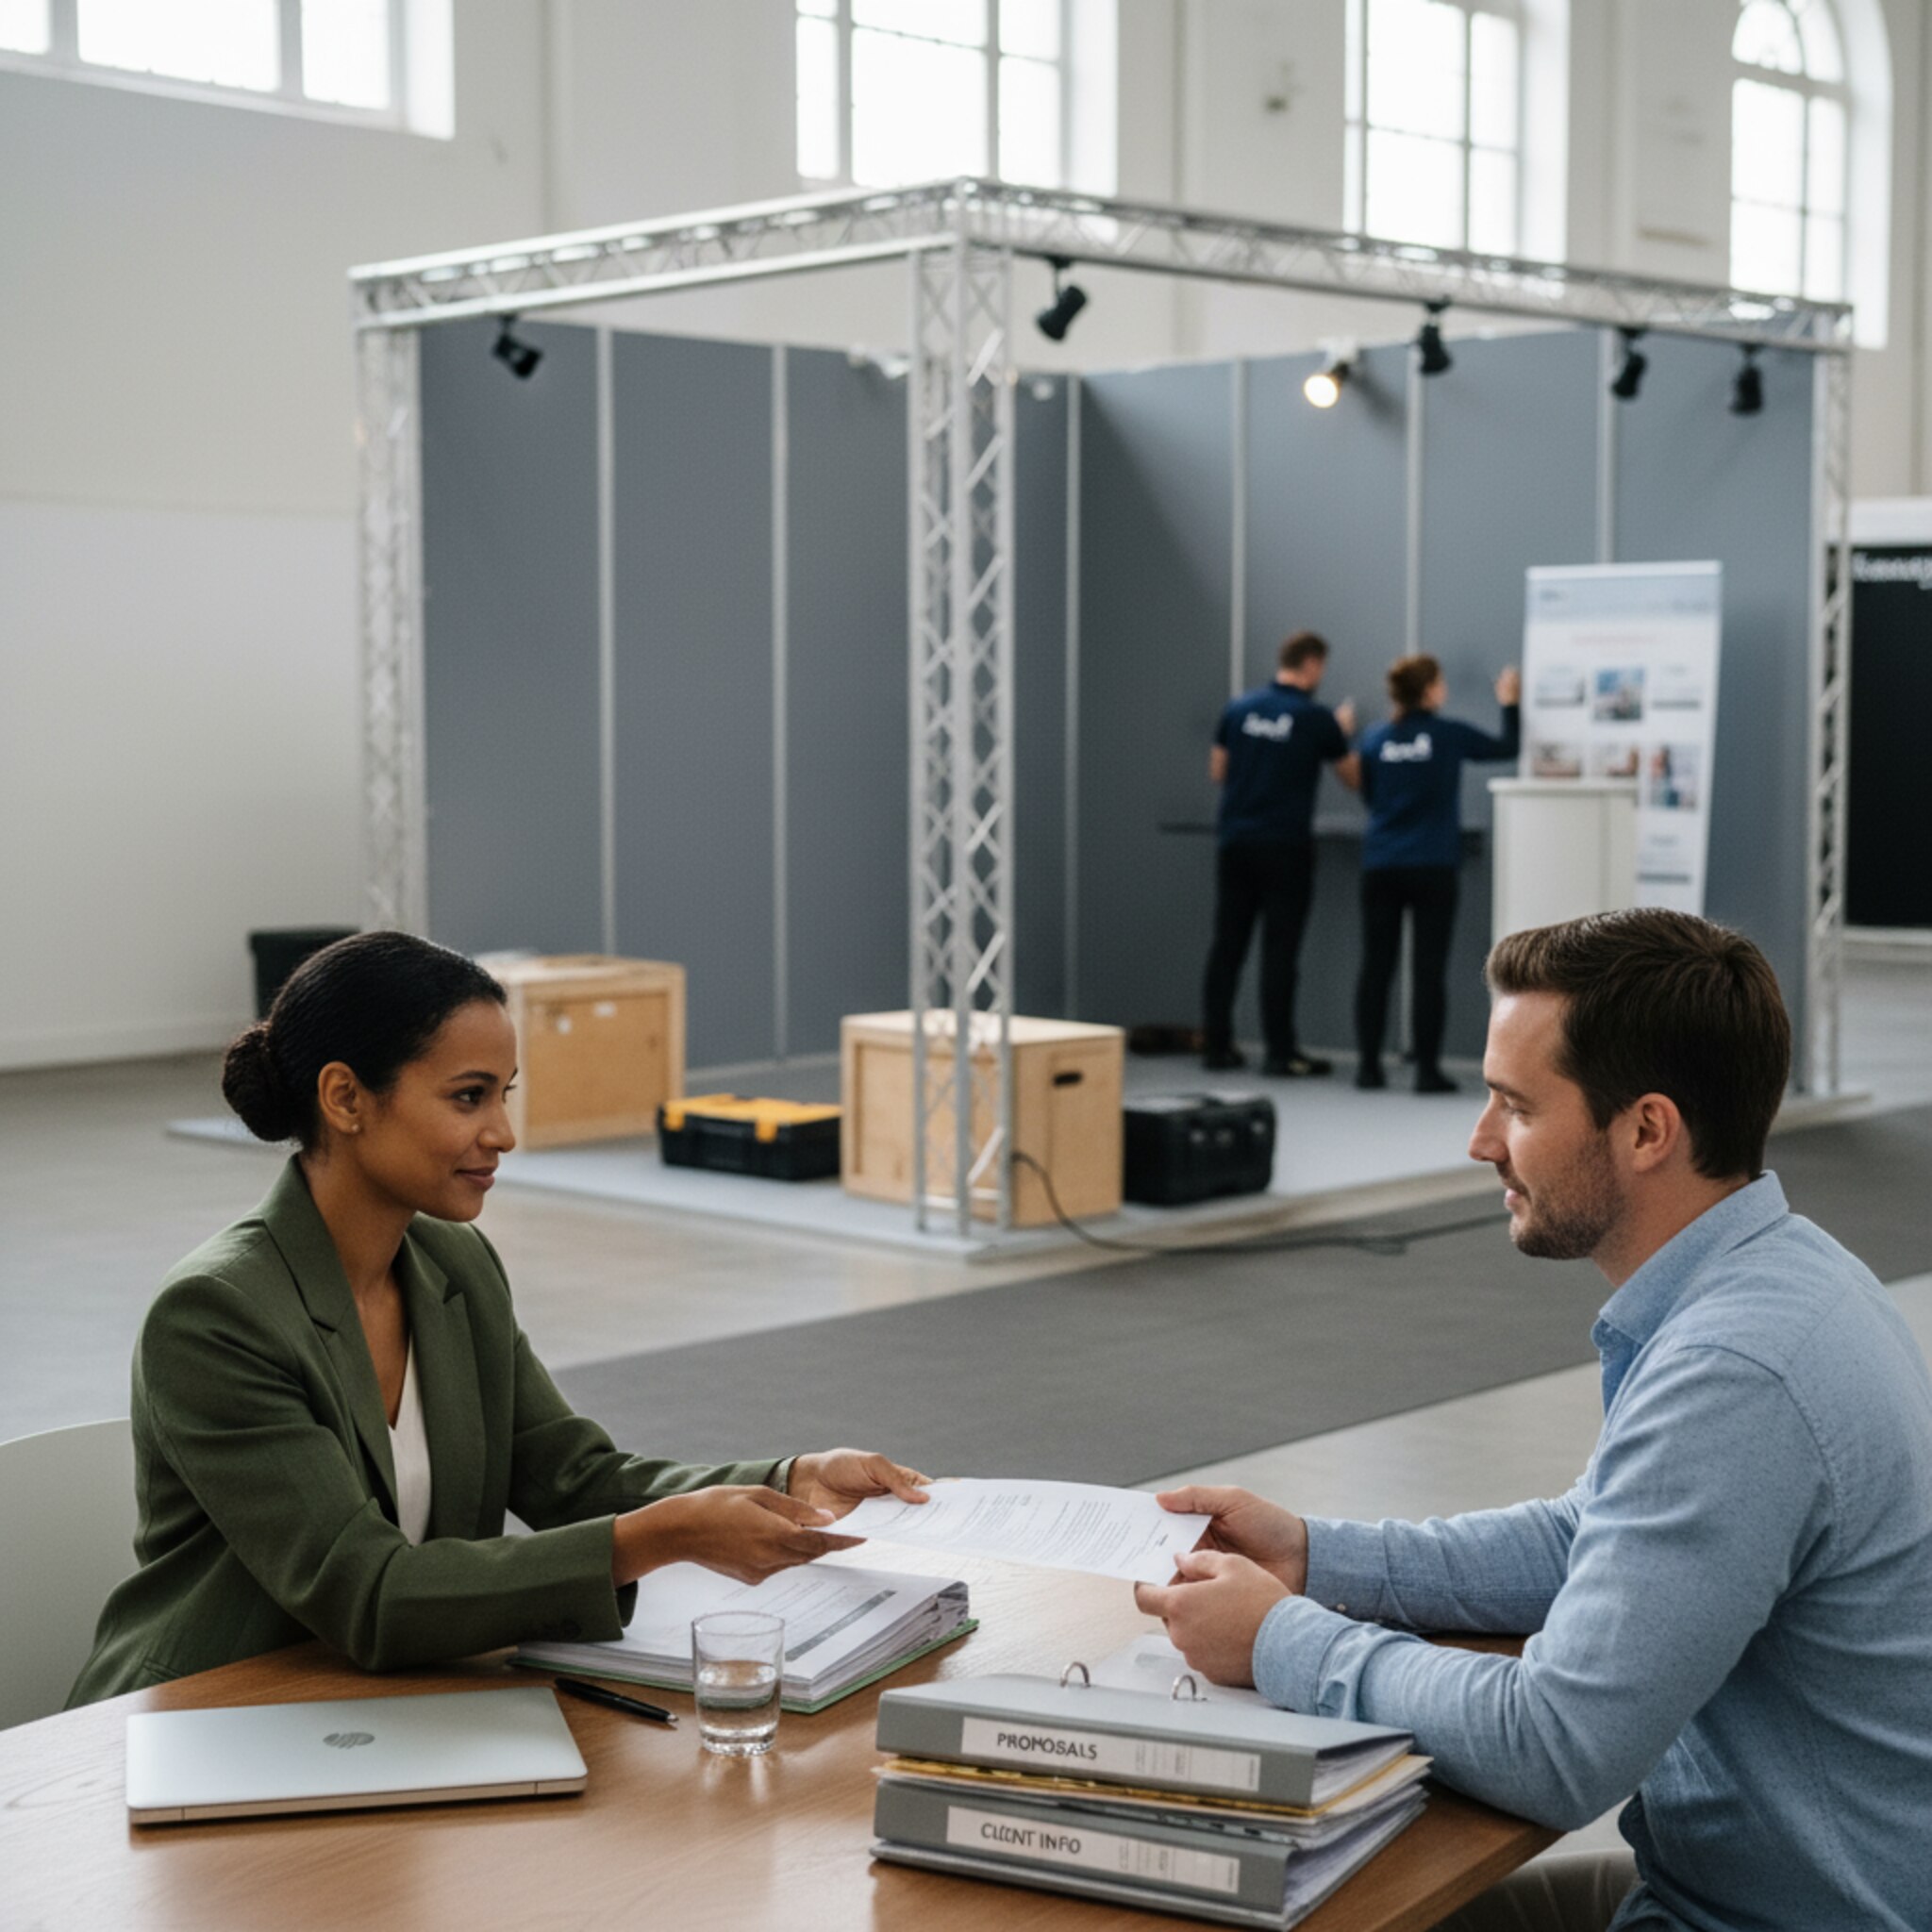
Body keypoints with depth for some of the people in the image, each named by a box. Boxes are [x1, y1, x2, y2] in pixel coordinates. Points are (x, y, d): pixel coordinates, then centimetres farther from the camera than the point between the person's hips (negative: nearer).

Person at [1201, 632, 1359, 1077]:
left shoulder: (1239, 709, 4)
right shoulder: (1316, 718, -6)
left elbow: (1217, 771, 13)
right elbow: (1352, 774, 7)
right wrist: (1344, 731, 23)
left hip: (1235, 839, 4)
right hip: (1285, 846, -4)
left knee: (1227, 944, 8)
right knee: (1280, 951, -1)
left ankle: (1216, 1046, 12)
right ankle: (1281, 1053, 1)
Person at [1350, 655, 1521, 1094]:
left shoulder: (1374, 738, 3)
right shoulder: (1449, 734, -4)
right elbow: (1508, 747, 11)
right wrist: (1510, 704, 26)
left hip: (1381, 867, 3)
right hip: (1432, 868, -3)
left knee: (1375, 966, 7)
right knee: (1429, 968, 0)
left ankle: (1368, 1064, 9)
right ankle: (1427, 1070, 1)